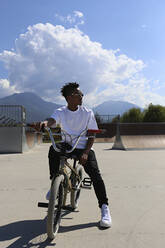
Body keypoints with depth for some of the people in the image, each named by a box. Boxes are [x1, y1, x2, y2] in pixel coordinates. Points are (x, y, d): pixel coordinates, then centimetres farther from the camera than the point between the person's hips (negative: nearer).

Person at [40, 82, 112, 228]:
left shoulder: (87, 113, -3)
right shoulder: (60, 112, -2)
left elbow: (92, 135, -3)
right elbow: (52, 120, -24)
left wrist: (85, 152, -17)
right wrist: (45, 123, -49)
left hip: (84, 148, -2)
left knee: (95, 173, -21)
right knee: (53, 150, -25)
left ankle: (104, 208, -7)